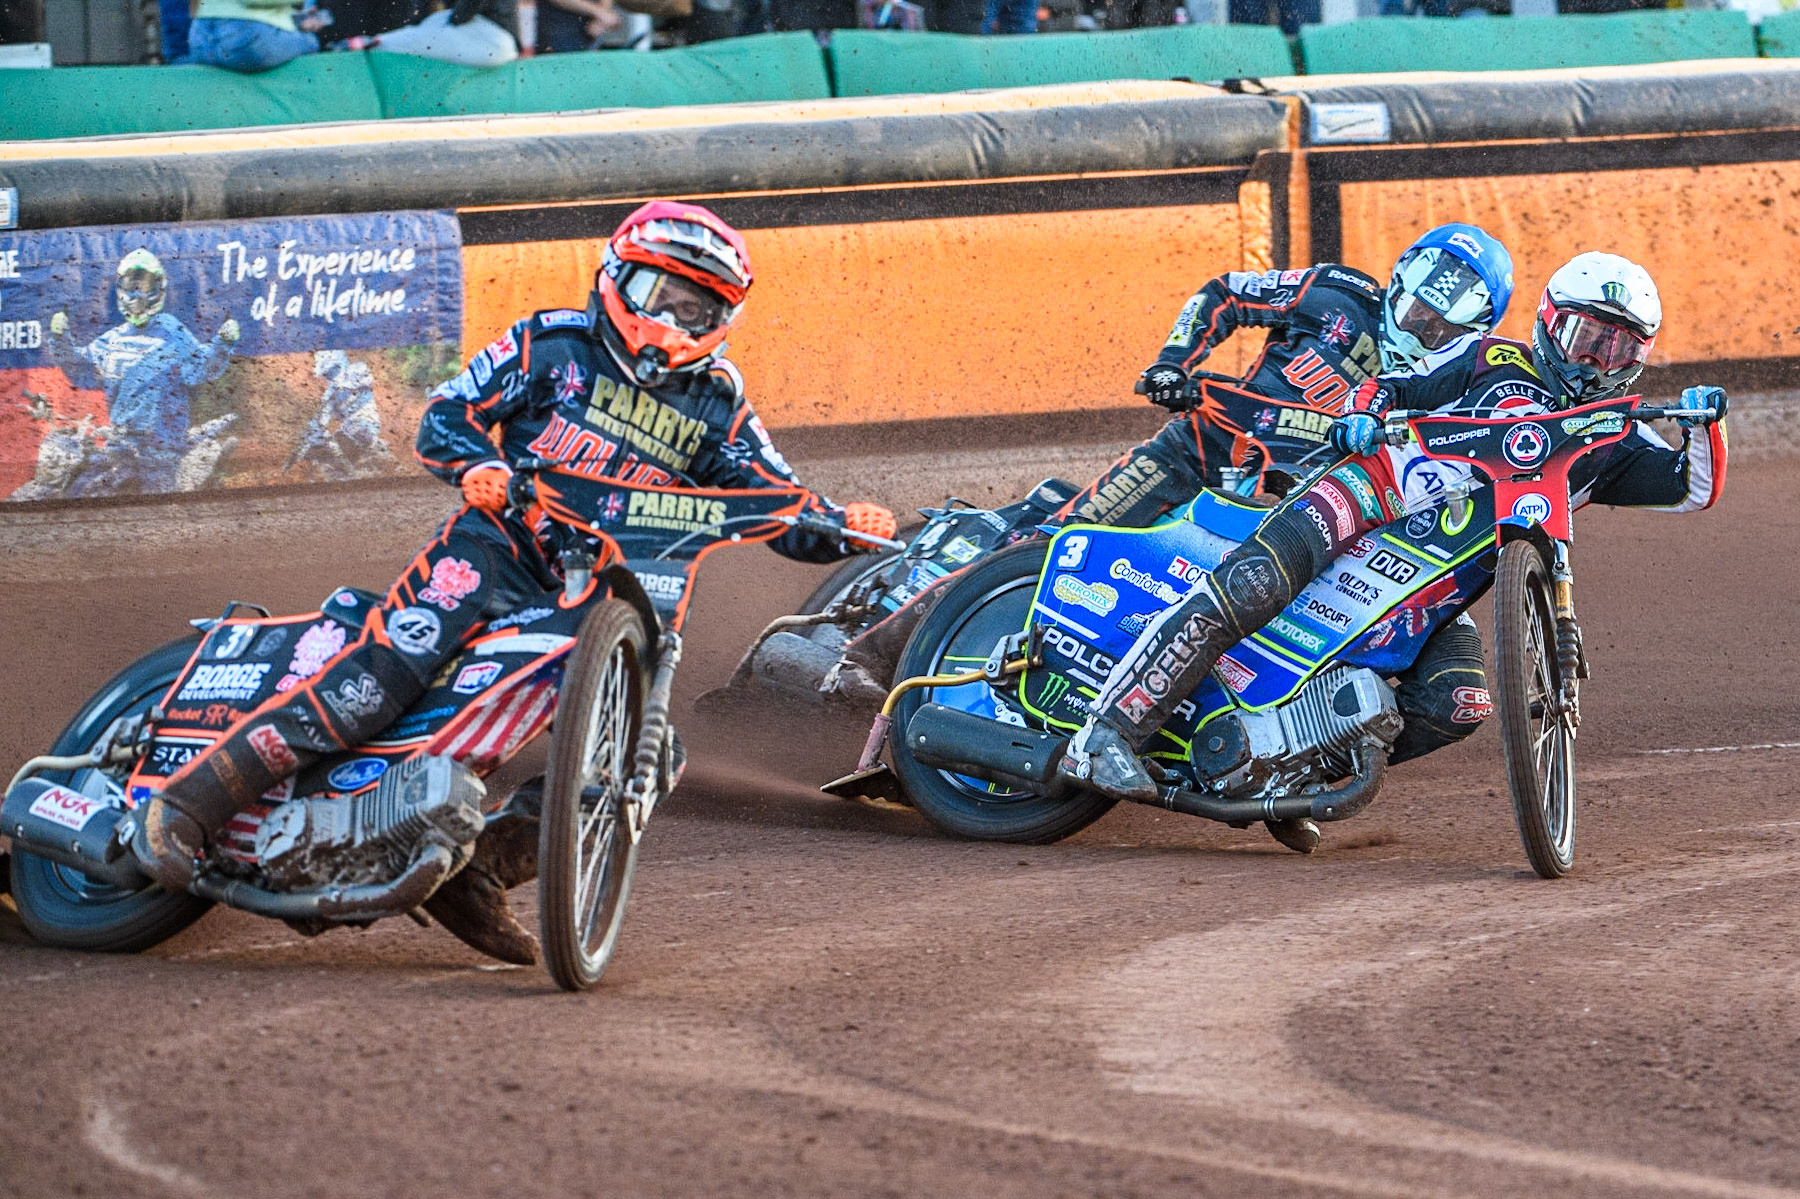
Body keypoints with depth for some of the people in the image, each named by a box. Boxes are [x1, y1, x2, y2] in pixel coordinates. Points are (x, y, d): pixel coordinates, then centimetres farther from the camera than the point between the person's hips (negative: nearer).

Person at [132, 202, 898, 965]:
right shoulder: (554, 343, 4)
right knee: (388, 673, -26)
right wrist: (476, 465, -23)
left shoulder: (716, 406, 14)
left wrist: (845, 528, -10)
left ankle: (476, 872, -7)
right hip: (500, 549, -5)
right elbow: (446, 413, -1)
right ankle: (187, 802, -27)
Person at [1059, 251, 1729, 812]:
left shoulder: (1614, 442, 19)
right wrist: (1361, 414, -10)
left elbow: (1694, 487, 12)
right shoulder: (1493, 361, 11)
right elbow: (1393, 387, 13)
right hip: (1368, 489, -5)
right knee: (1248, 588, -29)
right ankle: (1109, 734, -31)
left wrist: (1704, 426, -8)